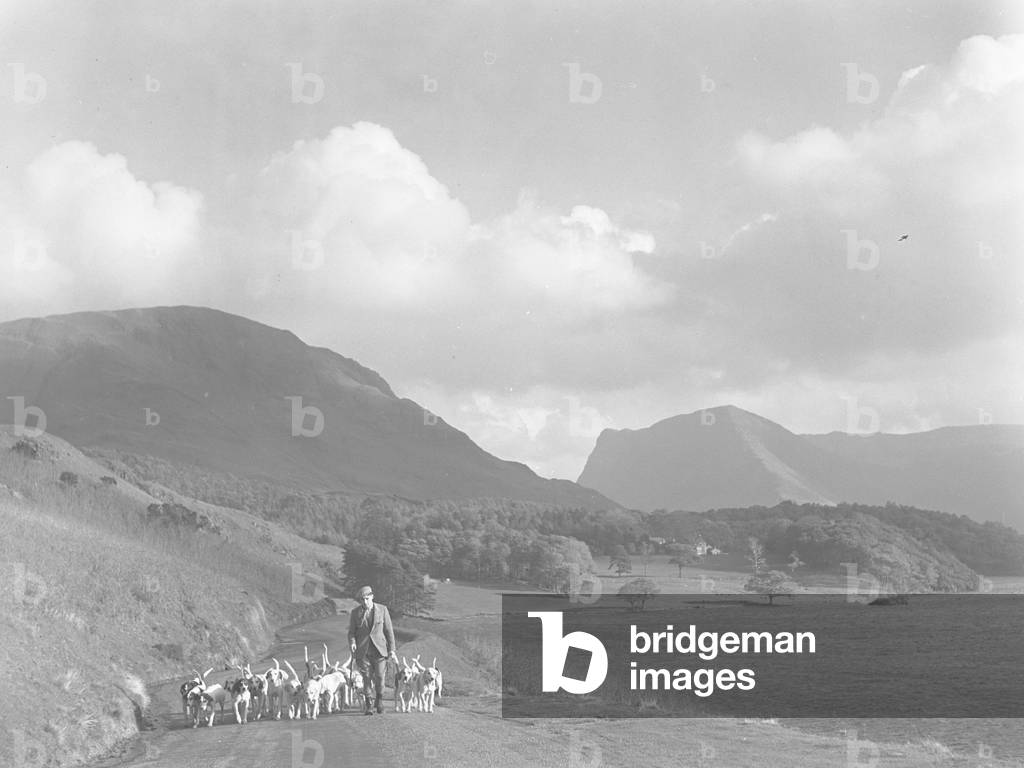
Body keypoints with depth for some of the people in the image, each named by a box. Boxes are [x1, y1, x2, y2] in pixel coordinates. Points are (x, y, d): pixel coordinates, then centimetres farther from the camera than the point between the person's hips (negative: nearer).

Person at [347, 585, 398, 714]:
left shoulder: (382, 609, 3)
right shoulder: (355, 613, 4)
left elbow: (389, 630, 6)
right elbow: (351, 632, 8)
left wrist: (391, 650, 2)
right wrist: (352, 643, -15)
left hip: (379, 649, 0)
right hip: (363, 651, 0)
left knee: (379, 677, -6)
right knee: (366, 678, -4)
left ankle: (379, 701, 18)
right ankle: (368, 706, 6)